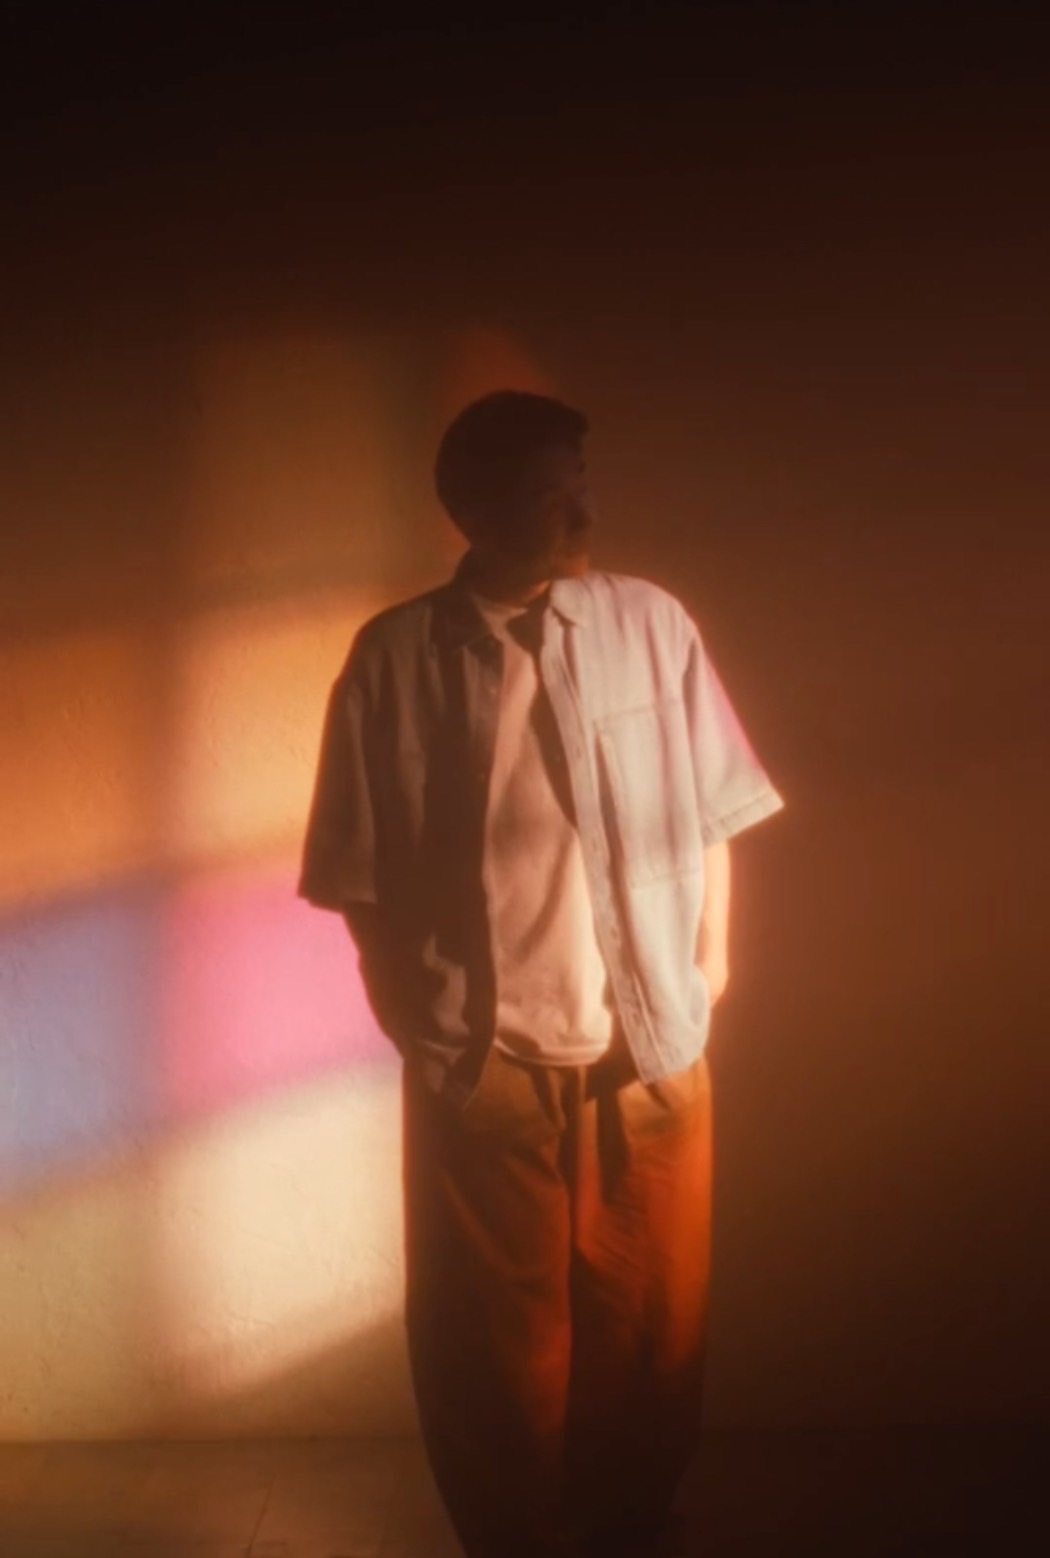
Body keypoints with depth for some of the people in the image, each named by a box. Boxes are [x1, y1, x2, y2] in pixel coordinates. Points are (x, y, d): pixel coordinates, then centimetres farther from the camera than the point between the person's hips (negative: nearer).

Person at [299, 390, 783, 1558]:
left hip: (653, 1052, 2)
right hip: (482, 1069, -2)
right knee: (494, 1339, 12)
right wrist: (415, 1025, -3)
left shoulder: (654, 625, -3)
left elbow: (710, 821, 5)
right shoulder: (396, 659, -8)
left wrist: (706, 981, 3)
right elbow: (363, 878, -2)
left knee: (653, 1321, 16)